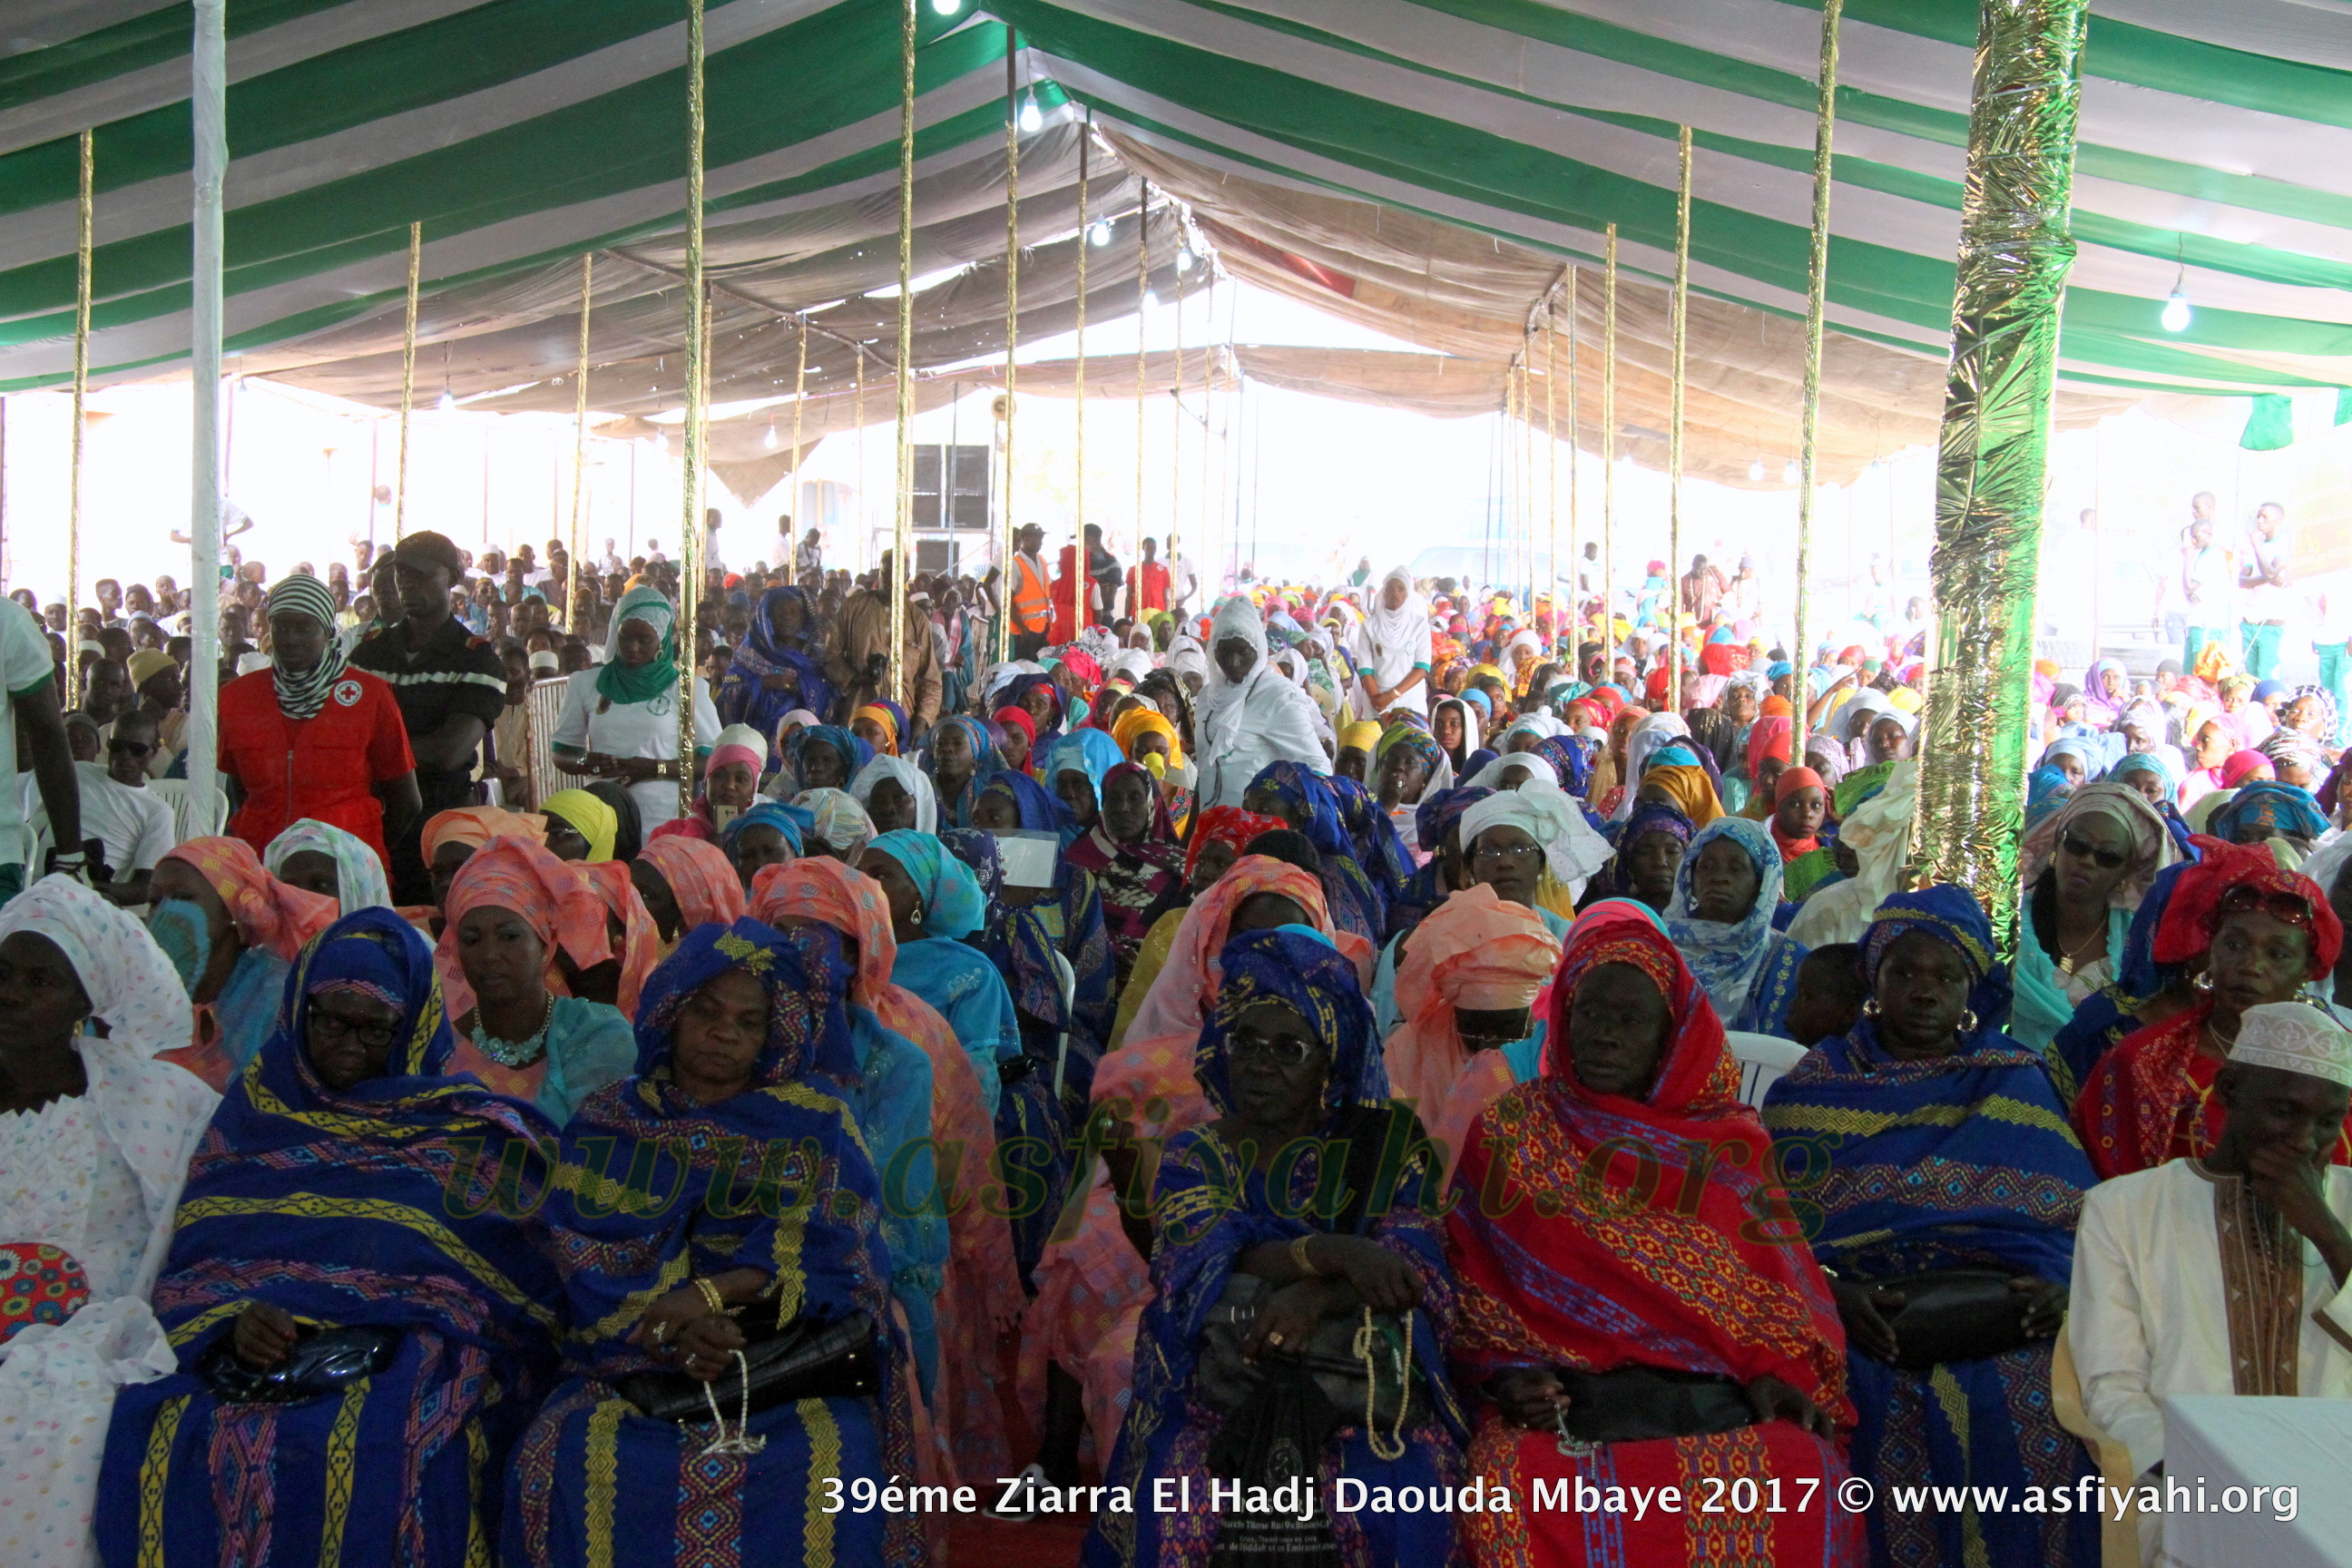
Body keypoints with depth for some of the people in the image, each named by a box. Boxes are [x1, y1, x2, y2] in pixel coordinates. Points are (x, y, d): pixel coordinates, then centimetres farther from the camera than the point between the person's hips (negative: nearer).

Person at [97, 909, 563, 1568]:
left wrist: (376, 1334, -7)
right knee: (169, 1439, -25)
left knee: (386, 1448, -31)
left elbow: (518, 1282, 5)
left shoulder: (470, 1126, 10)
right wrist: (233, 1320, -9)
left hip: (411, 1350, -2)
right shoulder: (253, 1111, 18)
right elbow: (192, 1261, 12)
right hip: (246, 1351, 2)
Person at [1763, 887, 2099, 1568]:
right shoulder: (1817, 1086, 12)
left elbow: (2080, 1218, 9)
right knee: (1874, 1402, -25)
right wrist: (1837, 1292, -13)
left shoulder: (2017, 1084, 16)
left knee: (2035, 1405, -24)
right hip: (1857, 1313, 0)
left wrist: (2061, 1287, -10)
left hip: (1998, 1316, 1)